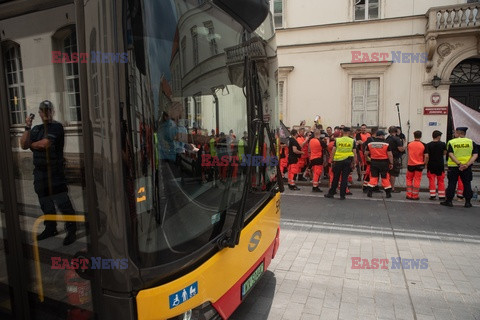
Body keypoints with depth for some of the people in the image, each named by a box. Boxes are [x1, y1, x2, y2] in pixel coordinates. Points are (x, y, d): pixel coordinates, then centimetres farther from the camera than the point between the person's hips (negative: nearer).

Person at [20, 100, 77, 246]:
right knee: (45, 203, 16)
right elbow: (23, 145, 6)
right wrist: (27, 128, -4)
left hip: (54, 172, -7)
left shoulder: (57, 127, -6)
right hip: (39, 171, 7)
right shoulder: (36, 129, 15)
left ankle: (71, 231, 0)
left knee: (62, 202, -7)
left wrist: (31, 144, 3)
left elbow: (45, 143, -16)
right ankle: (50, 228, 29)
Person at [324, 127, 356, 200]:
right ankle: (342, 195, 7)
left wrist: (332, 161, 7)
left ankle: (331, 193, 18)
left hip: (338, 161, 0)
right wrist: (354, 163, 6)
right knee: (344, 178, 4)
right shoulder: (352, 141, -1)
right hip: (347, 161, 0)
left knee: (335, 178, 10)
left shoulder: (337, 140, -1)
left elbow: (333, 152, -1)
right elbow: (354, 153, -1)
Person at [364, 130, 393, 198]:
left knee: (373, 177, 9)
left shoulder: (370, 143, 0)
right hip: (384, 163, -2)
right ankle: (388, 193, 17)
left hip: (374, 162, 2)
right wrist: (391, 163, 0)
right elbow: (390, 155, -9)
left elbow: (366, 154, 5)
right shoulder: (386, 144, -8)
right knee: (385, 178, 8)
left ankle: (369, 192, 7)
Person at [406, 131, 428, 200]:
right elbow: (426, 156, -9)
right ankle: (415, 196, 8)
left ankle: (409, 195, 12)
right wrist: (425, 163, 2)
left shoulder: (409, 144, -3)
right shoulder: (423, 145, -8)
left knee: (409, 179, 14)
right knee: (417, 180, 5)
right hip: (419, 165, -1)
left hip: (410, 164, 1)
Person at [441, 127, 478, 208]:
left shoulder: (451, 142, -4)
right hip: (467, 167, 2)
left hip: (453, 166, -2)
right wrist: (467, 164, -15)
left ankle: (449, 201, 10)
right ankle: (467, 202, 15)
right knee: (467, 184, 11)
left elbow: (451, 155, -16)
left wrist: (459, 164, -18)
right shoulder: (471, 142, 1)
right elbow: (475, 155, -7)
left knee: (452, 184, 6)